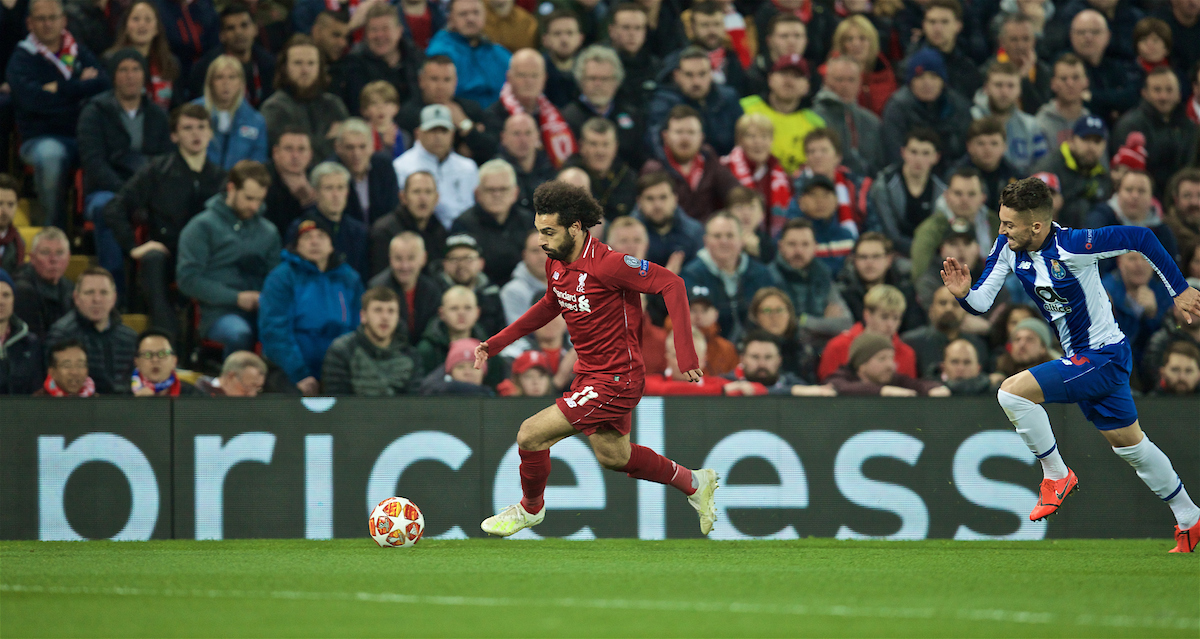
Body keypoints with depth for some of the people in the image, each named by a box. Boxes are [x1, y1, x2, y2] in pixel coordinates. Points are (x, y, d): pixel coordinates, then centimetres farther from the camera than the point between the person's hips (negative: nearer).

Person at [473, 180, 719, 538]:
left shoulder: (606, 264, -26)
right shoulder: (557, 264, 0)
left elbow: (671, 284, -24)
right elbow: (550, 306, 21)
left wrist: (685, 353, -28)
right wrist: (496, 343, 16)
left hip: (615, 381, -9)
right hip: (589, 374, 9)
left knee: (531, 435, -10)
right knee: (612, 456, 24)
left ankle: (530, 508, 18)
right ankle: (694, 483, 41)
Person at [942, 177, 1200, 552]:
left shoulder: (1073, 246, -27)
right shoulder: (1008, 248, -6)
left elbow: (1140, 238, -19)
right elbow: (981, 302, -1)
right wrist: (963, 293, -24)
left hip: (1104, 357, -9)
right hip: (1079, 359, 9)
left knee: (1013, 392, -22)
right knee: (1128, 445, 20)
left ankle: (1057, 475, -5)